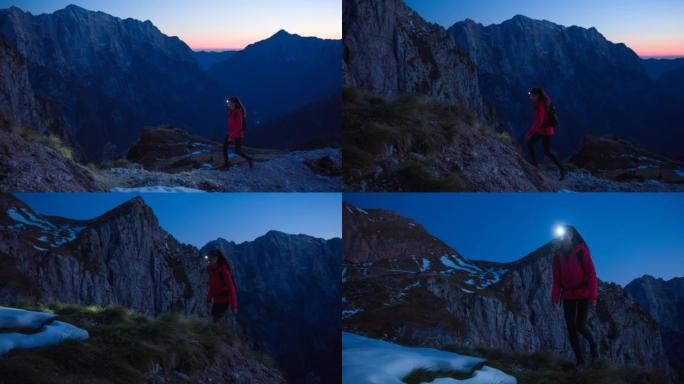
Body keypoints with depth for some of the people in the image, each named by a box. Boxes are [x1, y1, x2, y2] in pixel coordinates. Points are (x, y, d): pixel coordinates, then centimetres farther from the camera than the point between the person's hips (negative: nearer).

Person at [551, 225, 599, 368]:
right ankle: (579, 360, 6)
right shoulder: (558, 255, 7)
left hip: (583, 293, -4)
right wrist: (555, 298, -2)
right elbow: (556, 279, 7)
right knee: (571, 328, -2)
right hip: (568, 296, 4)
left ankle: (593, 345, 16)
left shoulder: (581, 251, -5)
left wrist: (593, 296, -15)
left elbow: (591, 273, -8)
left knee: (580, 325, -15)